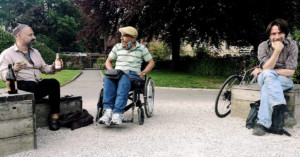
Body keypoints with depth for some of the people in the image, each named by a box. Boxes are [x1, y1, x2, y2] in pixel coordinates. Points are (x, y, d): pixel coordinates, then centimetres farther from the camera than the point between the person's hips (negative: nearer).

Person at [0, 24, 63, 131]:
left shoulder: (35, 52, 24)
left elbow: (44, 68, 23)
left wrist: (53, 68, 1)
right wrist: (14, 69, -28)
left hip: (38, 85, 5)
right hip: (21, 86, -5)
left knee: (54, 82, -24)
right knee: (31, 85, -38)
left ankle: (54, 116, -26)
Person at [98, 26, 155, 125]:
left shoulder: (141, 48, 10)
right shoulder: (117, 47, 18)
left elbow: (151, 63, 14)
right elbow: (108, 61, 23)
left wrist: (143, 73, -3)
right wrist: (111, 71, 1)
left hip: (133, 74, -3)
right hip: (117, 73, 3)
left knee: (124, 79, -40)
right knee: (107, 78, -34)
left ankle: (118, 113, -48)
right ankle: (108, 110, -44)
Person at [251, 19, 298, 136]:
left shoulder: (292, 45, -6)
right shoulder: (263, 46, -5)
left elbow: (290, 72, -12)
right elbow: (266, 68, -18)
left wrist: (263, 71, -15)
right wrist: (277, 51, -31)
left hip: (284, 80, 0)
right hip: (265, 78, 1)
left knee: (267, 87, -35)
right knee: (268, 74, -37)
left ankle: (262, 123, -39)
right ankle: (284, 110, -47)